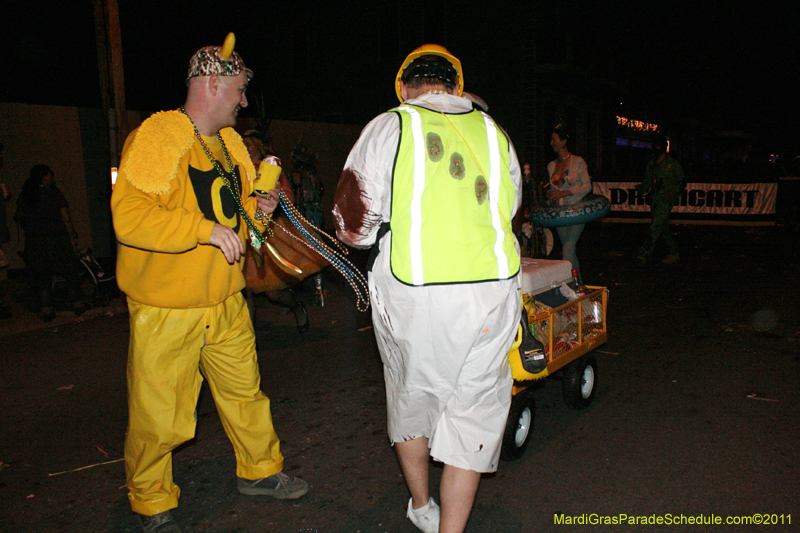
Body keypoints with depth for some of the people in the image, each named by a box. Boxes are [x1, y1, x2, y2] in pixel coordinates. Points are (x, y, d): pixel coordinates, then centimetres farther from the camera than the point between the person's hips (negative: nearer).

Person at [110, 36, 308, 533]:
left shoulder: (230, 143, 12)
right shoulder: (155, 138, -14)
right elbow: (129, 216, -24)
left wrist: (255, 209, 2)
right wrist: (207, 228, -27)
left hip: (225, 301, 7)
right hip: (166, 310, -7)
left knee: (246, 392, 17)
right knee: (158, 416, 5)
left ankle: (260, 469, 38)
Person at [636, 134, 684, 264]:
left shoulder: (672, 164, -3)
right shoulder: (651, 164, 15)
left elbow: (682, 181, 2)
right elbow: (648, 181, 21)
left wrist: (673, 192, -14)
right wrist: (642, 187, -1)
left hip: (666, 200, -7)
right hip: (654, 199, 7)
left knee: (656, 226, -16)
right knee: (663, 227, 12)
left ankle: (645, 253, -20)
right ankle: (673, 252, 24)